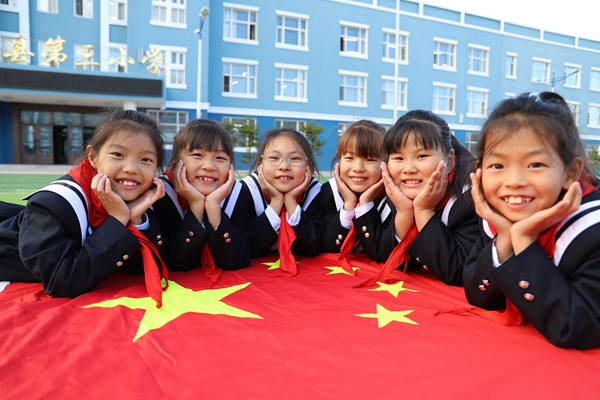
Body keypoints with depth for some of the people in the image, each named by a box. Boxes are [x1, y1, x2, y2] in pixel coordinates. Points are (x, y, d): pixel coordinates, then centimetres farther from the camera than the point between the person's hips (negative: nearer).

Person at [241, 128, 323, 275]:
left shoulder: (314, 191, -12)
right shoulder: (248, 189, -16)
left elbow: (314, 249, -19)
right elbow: (247, 250, -22)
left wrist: (291, 201, -25)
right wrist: (276, 202, -25)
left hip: (302, 268, 1)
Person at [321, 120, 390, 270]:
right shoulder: (329, 191, -10)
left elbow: (380, 254, -20)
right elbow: (328, 250, -14)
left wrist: (366, 204, -25)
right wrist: (348, 204, -23)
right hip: (336, 268, 1)